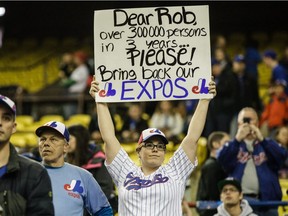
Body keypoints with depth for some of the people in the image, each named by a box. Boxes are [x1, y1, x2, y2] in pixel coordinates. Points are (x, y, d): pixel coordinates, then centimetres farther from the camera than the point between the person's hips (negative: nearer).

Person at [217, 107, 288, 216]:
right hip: (240, 200, -1)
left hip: (266, 200, 1)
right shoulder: (233, 145, 13)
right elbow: (221, 158, -8)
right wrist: (237, 139, -21)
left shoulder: (268, 144, 14)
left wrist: (261, 139, -19)